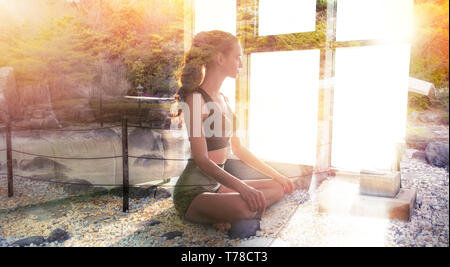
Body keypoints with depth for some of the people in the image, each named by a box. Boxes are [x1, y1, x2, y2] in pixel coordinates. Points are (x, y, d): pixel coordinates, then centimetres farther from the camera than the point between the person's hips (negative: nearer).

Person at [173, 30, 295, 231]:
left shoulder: (223, 100, 12)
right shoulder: (196, 98, -15)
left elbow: (237, 148, 17)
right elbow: (202, 161, -22)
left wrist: (275, 175, 18)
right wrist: (242, 188, -33)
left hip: (217, 185, 9)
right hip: (193, 192, -9)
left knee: (279, 188, 9)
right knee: (245, 206, -36)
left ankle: (227, 215, -7)